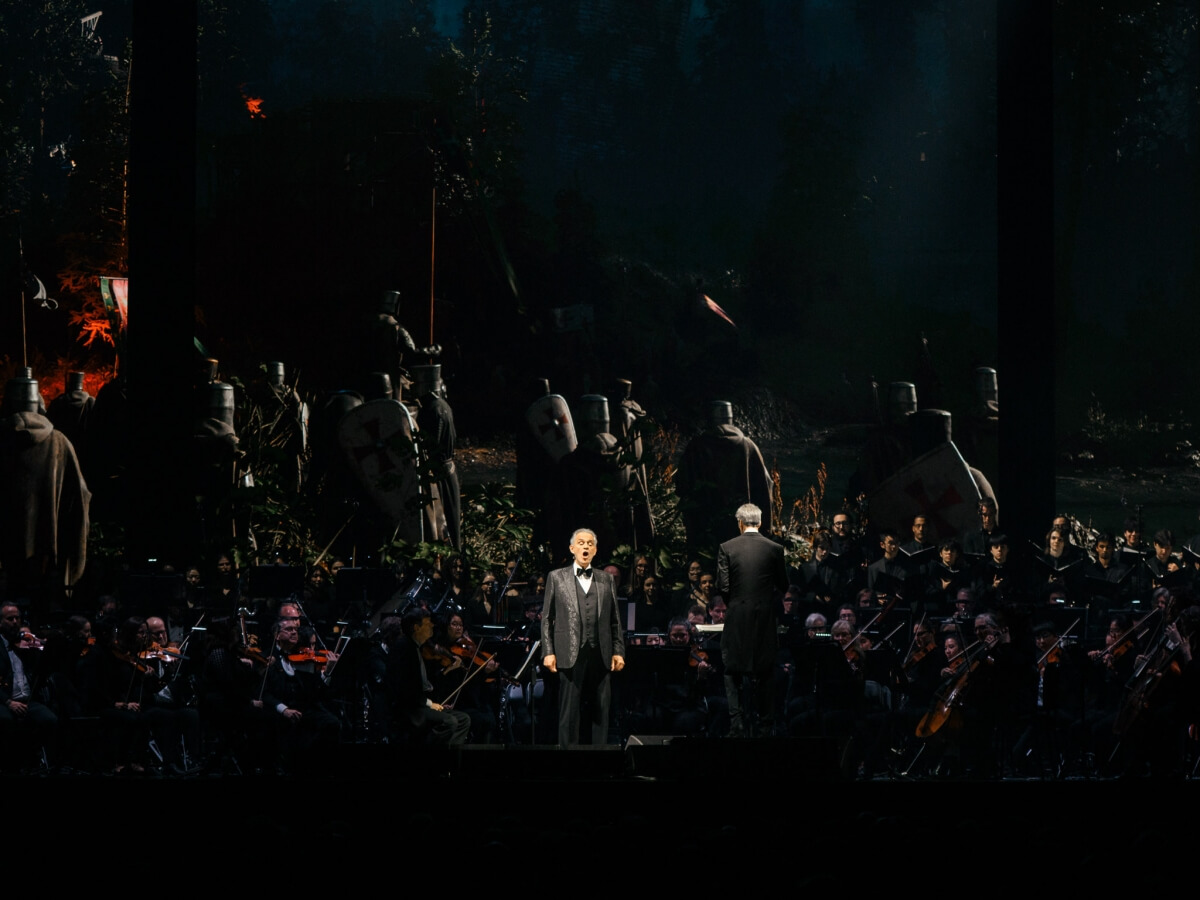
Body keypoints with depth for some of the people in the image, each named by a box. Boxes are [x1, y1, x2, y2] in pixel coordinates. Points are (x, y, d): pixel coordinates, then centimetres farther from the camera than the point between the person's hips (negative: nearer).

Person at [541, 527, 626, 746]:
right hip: (570, 654, -2)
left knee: (601, 710, 3)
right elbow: (547, 618, 6)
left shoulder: (607, 580, 15)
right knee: (569, 710, -2)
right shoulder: (556, 578, 9)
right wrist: (548, 652, -3)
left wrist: (618, 651, 4)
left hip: (600, 654, 2)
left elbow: (615, 620, 13)